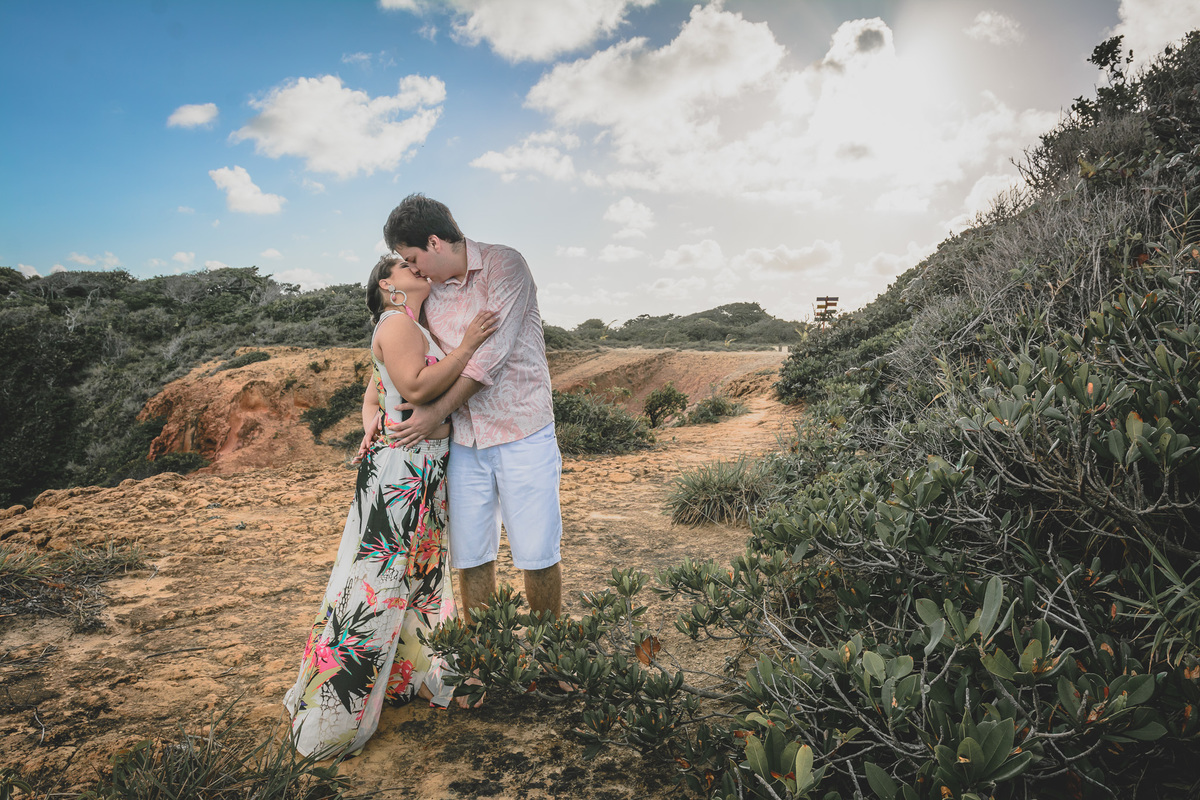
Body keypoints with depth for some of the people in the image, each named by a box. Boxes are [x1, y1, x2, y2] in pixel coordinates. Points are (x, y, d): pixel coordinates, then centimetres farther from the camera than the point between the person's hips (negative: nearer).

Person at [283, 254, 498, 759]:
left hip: (425, 473, 10)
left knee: (416, 573, 17)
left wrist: (373, 427, 5)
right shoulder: (397, 323, -10)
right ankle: (330, 714, 8)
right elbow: (416, 388, -24)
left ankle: (409, 675, 34)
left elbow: (371, 397, 22)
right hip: (399, 470, -10)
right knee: (376, 581, -4)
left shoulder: (411, 329, 19)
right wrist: (467, 345, -19)